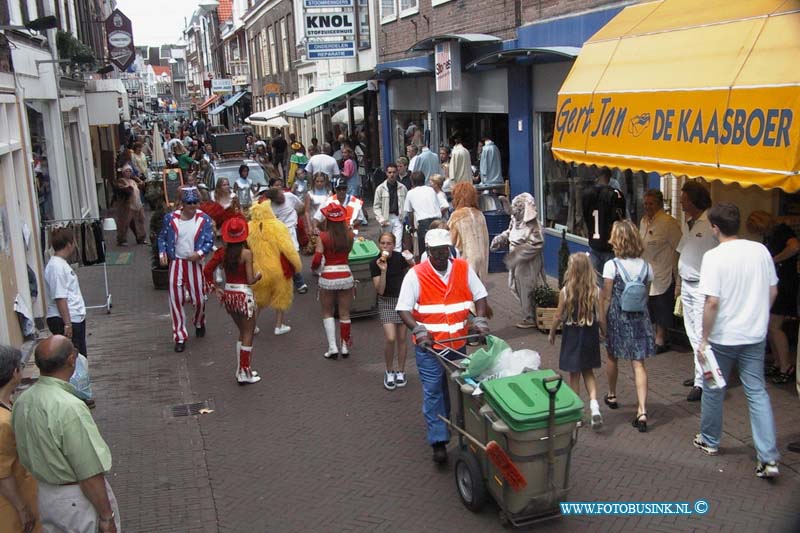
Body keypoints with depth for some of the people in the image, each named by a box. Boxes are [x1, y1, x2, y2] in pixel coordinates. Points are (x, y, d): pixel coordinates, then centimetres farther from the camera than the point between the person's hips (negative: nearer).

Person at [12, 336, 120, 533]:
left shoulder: (21, 401, -6)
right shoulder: (69, 408, -30)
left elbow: (26, 456, 7)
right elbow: (90, 475, -26)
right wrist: (106, 517, -16)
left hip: (45, 495, 7)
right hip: (78, 500, -7)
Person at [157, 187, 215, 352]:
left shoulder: (204, 219, -7)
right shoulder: (170, 218, -5)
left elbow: (210, 241, -6)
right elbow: (162, 237, 7)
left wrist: (200, 253, -24)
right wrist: (162, 253, -9)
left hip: (194, 264, 0)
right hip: (176, 263, 0)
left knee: (199, 299, 8)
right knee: (176, 301, 1)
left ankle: (199, 323, 42)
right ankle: (180, 337, 14)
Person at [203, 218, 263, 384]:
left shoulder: (222, 252, 1)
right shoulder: (246, 253, -15)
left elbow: (207, 271, 3)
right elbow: (250, 280, -16)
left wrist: (215, 287, 10)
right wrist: (258, 275, 4)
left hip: (228, 294, 6)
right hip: (244, 294, -6)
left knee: (243, 332, 21)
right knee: (248, 335, 7)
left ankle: (241, 370, 26)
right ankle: (245, 373, 10)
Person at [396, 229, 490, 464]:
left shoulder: (463, 269, -1)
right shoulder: (415, 275, -11)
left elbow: (479, 296, 7)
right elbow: (404, 309, -11)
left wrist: (480, 321, -8)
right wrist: (418, 331, -24)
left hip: (458, 342, 4)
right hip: (429, 346, -3)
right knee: (433, 391, -5)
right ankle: (438, 441, -1)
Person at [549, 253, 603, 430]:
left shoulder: (565, 291, -16)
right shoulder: (596, 291, -11)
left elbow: (559, 316, -8)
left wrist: (551, 333, 8)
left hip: (572, 334, -2)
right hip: (590, 333, 2)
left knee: (574, 374, 12)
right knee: (588, 371, 19)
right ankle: (594, 403, 0)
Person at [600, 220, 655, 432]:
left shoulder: (612, 266, -13)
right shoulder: (646, 267, -2)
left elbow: (606, 298, -11)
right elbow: (646, 295, 6)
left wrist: (602, 320, -1)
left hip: (617, 317, -2)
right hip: (640, 319, 2)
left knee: (612, 357, 21)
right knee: (638, 364, 1)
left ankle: (612, 395, 41)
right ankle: (642, 411, -8)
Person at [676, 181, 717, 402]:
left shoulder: (712, 223, -15)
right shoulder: (687, 223, 12)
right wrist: (680, 282, 21)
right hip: (687, 285, 9)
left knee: (702, 335, -8)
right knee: (693, 334, 14)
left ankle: (701, 383, -4)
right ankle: (701, 373, 25)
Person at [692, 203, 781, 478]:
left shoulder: (714, 257, -17)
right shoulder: (760, 250, -1)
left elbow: (712, 302, -20)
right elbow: (773, 291, 7)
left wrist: (704, 339, -11)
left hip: (722, 337, -4)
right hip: (755, 336, 4)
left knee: (713, 391, 15)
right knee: (757, 393, 8)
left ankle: (710, 441, 33)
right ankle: (769, 457, 2)